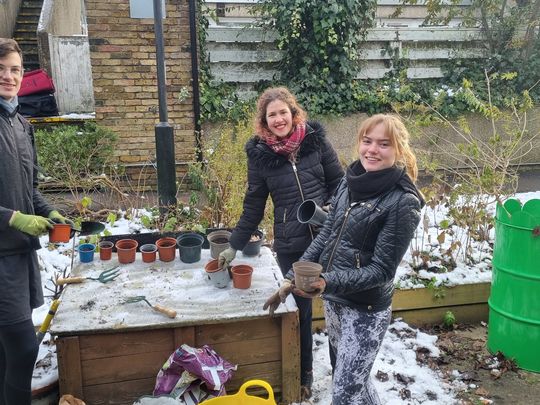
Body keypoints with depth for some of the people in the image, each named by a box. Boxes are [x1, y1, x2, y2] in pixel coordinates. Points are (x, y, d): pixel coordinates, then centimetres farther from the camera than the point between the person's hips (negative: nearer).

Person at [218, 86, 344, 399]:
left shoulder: (315, 139, -3)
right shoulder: (259, 153, -2)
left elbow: (339, 181, 5)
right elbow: (254, 206, 4)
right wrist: (235, 246, 4)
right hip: (290, 246, 0)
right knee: (300, 309, 10)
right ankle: (304, 375, 32)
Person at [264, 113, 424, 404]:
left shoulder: (403, 201, -19)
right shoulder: (349, 181, -1)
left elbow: (381, 269, -18)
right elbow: (325, 236, 6)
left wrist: (328, 282, -31)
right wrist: (291, 279, 4)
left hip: (366, 310, -6)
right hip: (333, 300, 6)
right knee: (352, 378, 23)